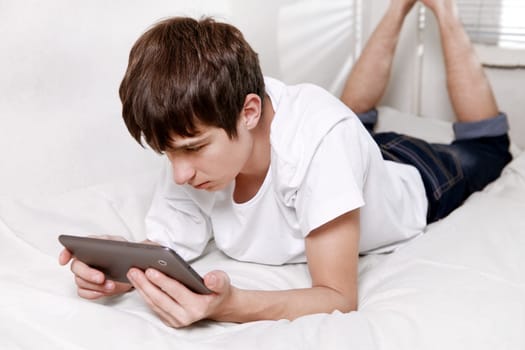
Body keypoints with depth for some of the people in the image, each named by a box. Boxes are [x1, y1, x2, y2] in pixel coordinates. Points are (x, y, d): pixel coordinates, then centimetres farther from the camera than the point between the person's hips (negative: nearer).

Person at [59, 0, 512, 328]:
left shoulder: (320, 137, -49)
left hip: (408, 179, -4)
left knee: (485, 147, 29)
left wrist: (228, 306, -62)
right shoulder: (195, 138, -34)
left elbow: (339, 298, -46)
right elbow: (167, 246, -23)